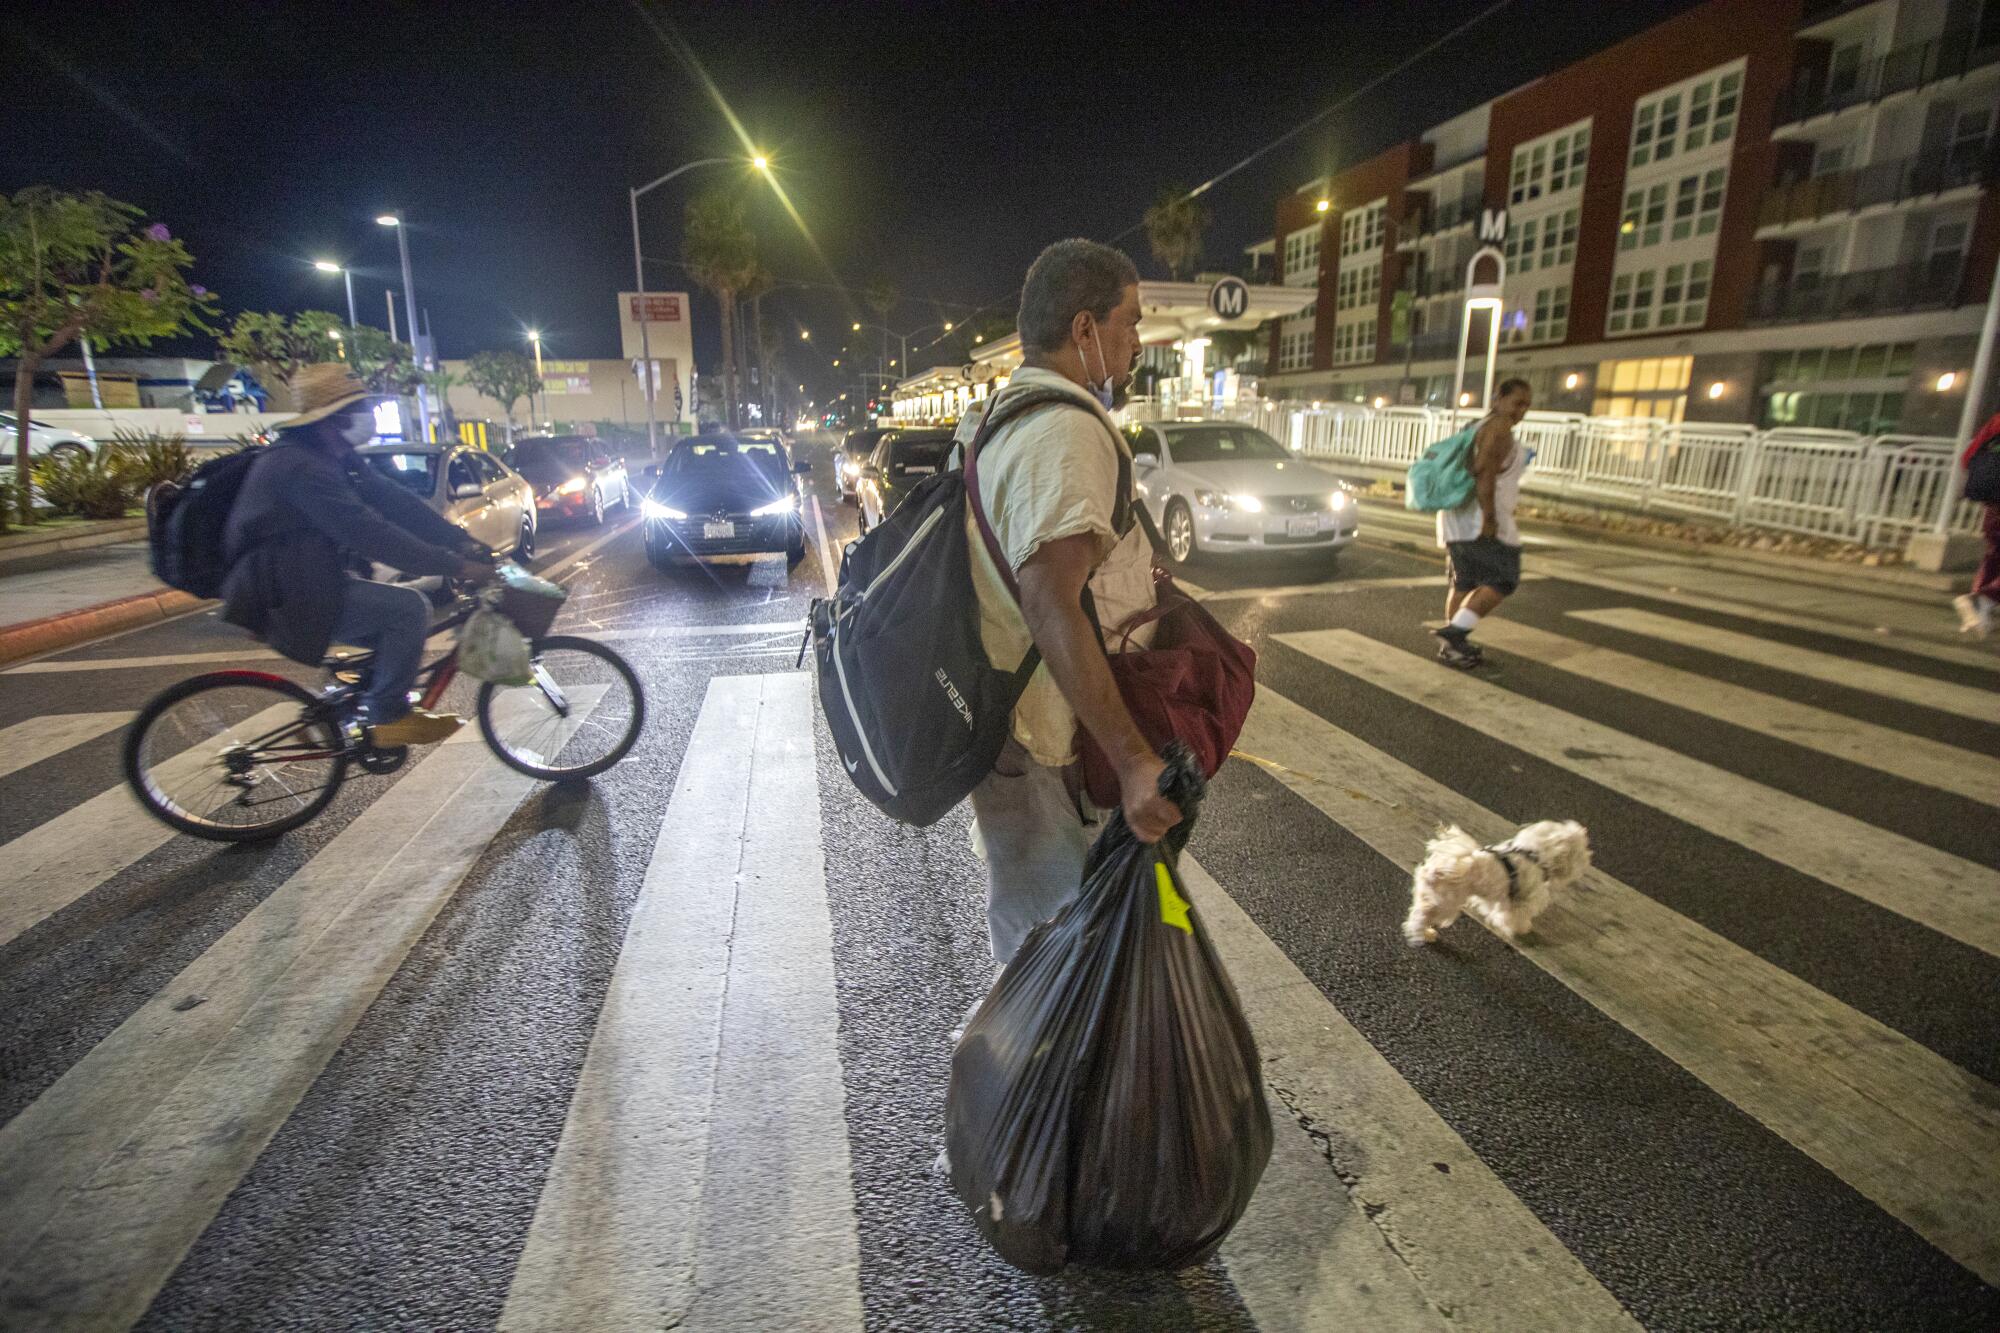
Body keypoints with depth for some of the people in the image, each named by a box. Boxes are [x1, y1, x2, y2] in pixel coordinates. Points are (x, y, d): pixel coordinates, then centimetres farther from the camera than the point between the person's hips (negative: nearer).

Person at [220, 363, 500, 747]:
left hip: (306, 582, 10)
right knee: (410, 608, -19)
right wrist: (454, 566, -32)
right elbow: (369, 534, -31)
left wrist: (463, 543, -8)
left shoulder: (335, 459, 8)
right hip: (285, 596, -10)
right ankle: (390, 716, -7)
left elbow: (394, 501, 2)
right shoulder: (300, 467, -24)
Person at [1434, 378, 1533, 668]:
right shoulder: (1499, 427, -10)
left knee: (1462, 581, 11)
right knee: (1502, 579, -4)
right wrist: (1489, 519, -24)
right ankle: (1456, 630, -11)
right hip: (1482, 520, -10)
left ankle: (1452, 645, 13)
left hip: (1459, 517, 10)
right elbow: (1485, 473, -21)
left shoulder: (1479, 427, 20)